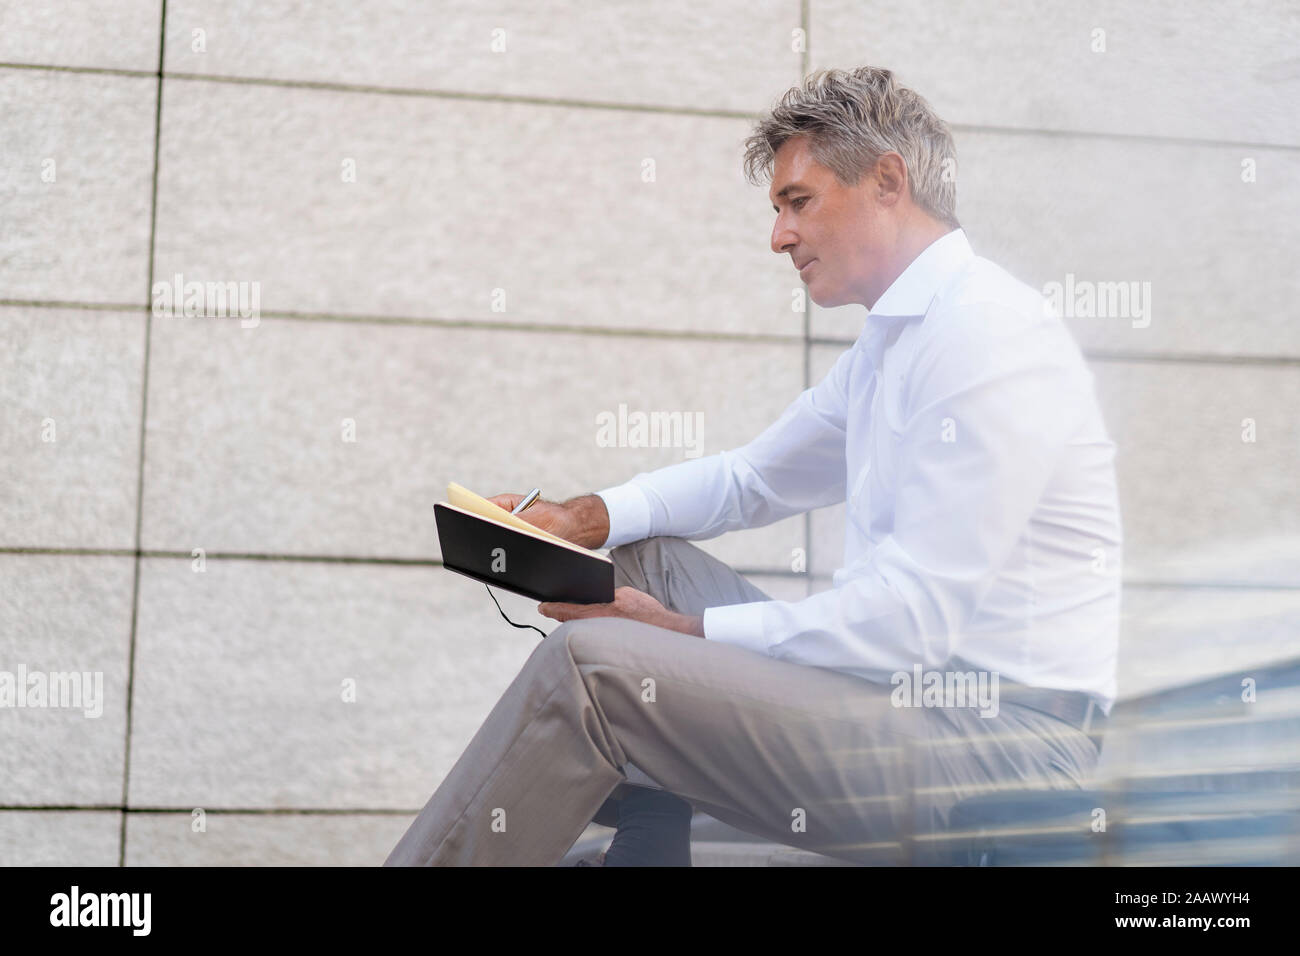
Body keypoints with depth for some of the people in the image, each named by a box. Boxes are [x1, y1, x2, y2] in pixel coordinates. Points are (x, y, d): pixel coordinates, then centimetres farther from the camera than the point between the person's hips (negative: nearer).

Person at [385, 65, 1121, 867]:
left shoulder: (988, 333, -16)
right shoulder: (893, 339, 18)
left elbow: (915, 613, -22)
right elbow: (750, 480, 28)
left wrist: (689, 631, -16)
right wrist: (589, 519, 11)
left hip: (999, 736, -10)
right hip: (917, 684, 10)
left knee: (592, 666, -20)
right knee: (649, 558, 15)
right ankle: (633, 841, 12)